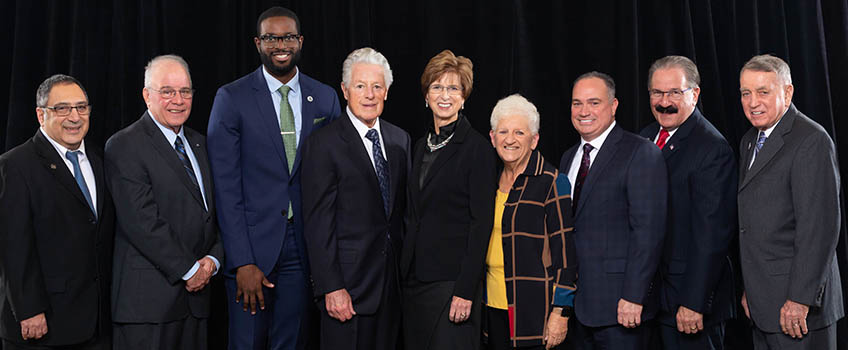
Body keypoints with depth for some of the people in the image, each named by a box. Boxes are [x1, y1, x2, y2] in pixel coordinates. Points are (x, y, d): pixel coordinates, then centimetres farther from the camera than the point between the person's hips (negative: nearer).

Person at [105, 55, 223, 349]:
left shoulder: (198, 143, 15)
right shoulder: (124, 146, -8)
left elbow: (213, 209, 16)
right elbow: (141, 222, -16)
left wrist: (213, 258, -2)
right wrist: (188, 269, -13)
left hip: (196, 291, 7)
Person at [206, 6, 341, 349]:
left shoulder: (325, 98, 6)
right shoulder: (231, 98, -3)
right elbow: (226, 186, -7)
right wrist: (243, 261, -13)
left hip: (303, 250, 3)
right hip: (252, 246, -2)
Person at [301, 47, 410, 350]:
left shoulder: (400, 140, 10)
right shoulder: (323, 144, -8)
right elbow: (317, 223, -11)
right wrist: (331, 288, -16)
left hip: (393, 280, 5)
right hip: (348, 283, -5)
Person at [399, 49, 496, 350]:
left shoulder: (477, 148, -7)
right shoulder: (421, 146, 14)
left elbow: (481, 223, -12)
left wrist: (466, 290, -17)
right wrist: (405, 274, 11)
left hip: (452, 279, -6)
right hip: (415, 279, 7)